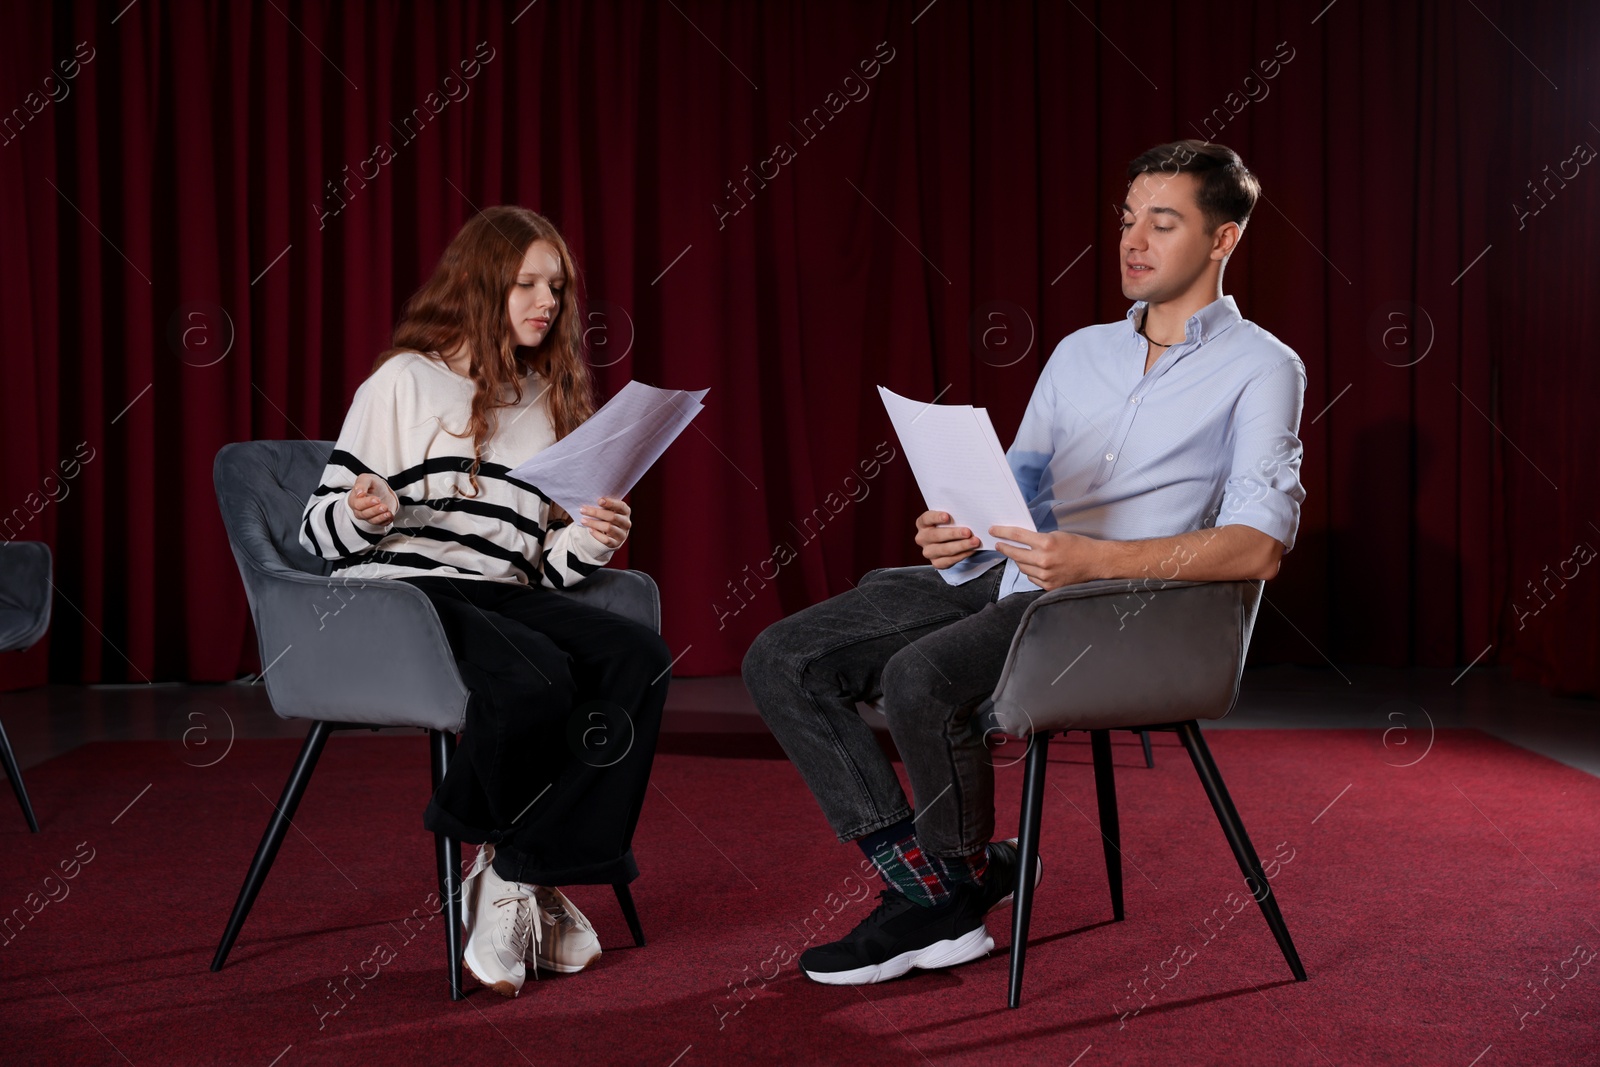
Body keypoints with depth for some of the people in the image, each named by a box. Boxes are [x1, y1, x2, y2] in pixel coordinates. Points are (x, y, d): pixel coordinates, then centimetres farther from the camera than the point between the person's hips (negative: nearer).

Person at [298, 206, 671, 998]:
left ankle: (521, 876, -21)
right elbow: (320, 533, 3)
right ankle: (501, 850, -6)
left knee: (639, 657, -24)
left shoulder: (546, 402, 21)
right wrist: (364, 515, -20)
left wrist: (588, 544, -3)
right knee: (535, 679, -35)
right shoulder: (406, 382, 5)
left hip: (502, 599, 5)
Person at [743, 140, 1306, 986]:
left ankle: (962, 883, -6)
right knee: (783, 660, -10)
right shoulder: (1081, 352, 22)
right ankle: (920, 878, -10)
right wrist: (958, 535, -2)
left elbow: (1259, 545, -12)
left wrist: (1096, 558, -25)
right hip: (1003, 576, 7)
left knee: (920, 677, -33)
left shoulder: (1260, 367, 1)